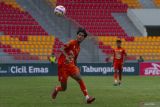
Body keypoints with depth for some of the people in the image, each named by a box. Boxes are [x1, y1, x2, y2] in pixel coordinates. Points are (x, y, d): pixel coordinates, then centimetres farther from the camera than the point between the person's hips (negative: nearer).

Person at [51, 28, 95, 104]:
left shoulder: (78, 47, 13)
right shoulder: (72, 43, -9)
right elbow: (62, 49, -22)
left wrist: (76, 68, 13)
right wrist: (66, 56, -38)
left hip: (71, 66, 5)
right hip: (63, 66, -5)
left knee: (79, 79, -22)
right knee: (64, 88, 1)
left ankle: (87, 97, -26)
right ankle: (56, 89, 38)